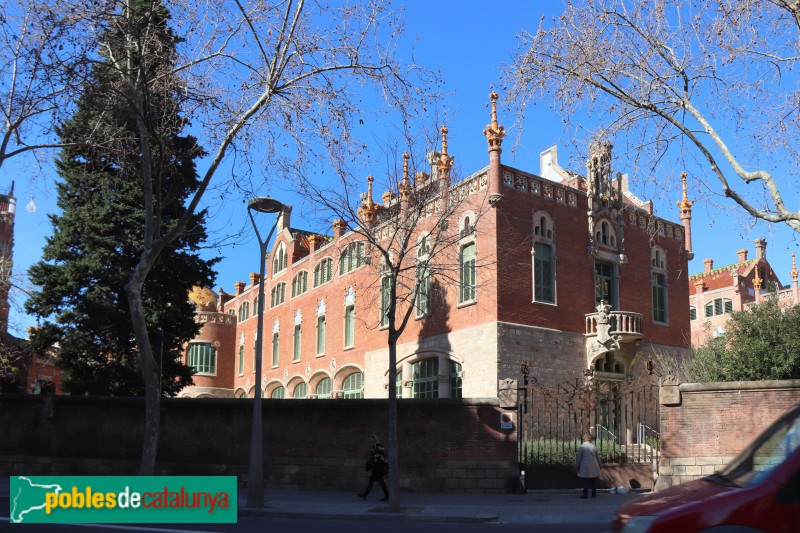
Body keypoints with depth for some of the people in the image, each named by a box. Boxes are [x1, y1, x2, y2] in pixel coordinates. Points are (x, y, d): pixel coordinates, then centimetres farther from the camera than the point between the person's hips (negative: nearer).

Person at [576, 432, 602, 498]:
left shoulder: (581, 447, -6)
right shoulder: (594, 447, -1)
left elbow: (578, 458, -4)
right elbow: (598, 457, 8)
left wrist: (578, 466, 6)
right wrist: (600, 465, 21)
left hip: (585, 467, -2)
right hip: (594, 467, 2)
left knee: (585, 481, 4)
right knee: (594, 481, 12)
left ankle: (585, 494, 4)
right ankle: (594, 494, 15)